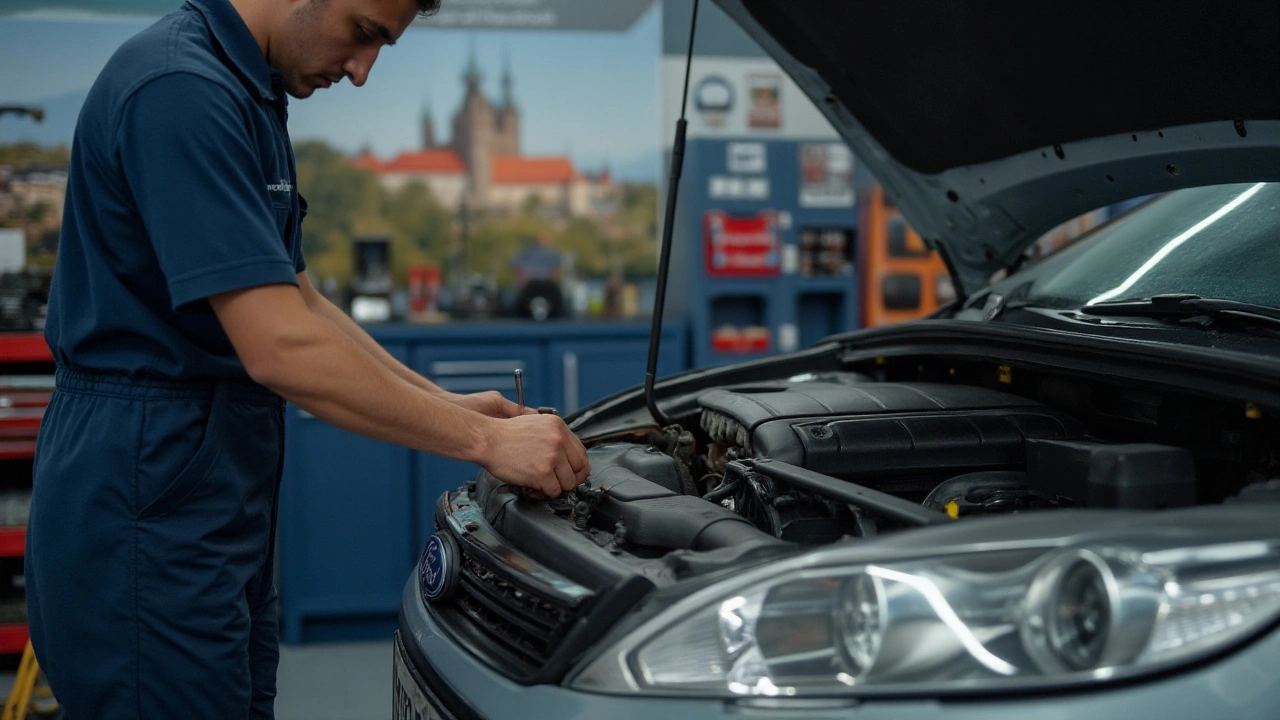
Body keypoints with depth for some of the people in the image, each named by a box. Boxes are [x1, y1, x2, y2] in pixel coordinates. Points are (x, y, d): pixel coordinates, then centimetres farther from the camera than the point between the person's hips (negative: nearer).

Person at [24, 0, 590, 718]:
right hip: (148, 516, -10)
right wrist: (484, 440, -19)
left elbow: (299, 304, 18)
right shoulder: (181, 90, -20)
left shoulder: (249, 95, 13)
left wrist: (451, 406, 12)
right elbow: (281, 348, -26)